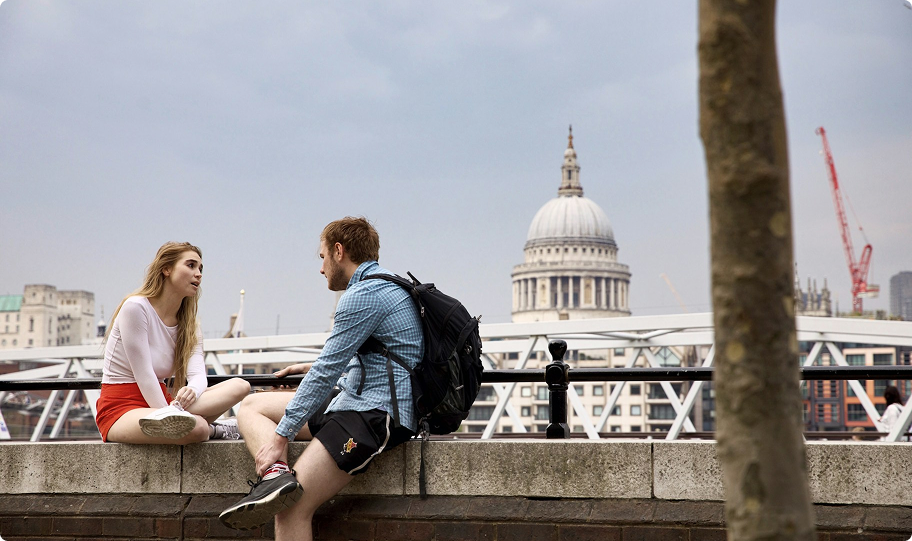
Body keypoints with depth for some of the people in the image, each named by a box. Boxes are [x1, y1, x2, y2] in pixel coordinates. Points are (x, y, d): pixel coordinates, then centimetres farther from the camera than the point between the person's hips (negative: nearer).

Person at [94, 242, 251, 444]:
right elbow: (143, 375, -17)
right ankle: (213, 429, -10)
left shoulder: (189, 323, 10)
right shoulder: (135, 307, -11)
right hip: (121, 410, -8)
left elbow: (198, 374, -7)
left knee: (240, 386, -14)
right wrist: (167, 415, -22)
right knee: (196, 428, -39)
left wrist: (192, 390, -31)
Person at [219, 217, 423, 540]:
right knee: (251, 406, 8)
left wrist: (280, 437, -13)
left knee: (292, 510, -18)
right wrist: (312, 368, 40)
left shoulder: (363, 295, -14)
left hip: (374, 415, -11)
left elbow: (326, 372, -16)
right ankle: (276, 476, -18)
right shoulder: (383, 285, 19)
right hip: (354, 401, 11)